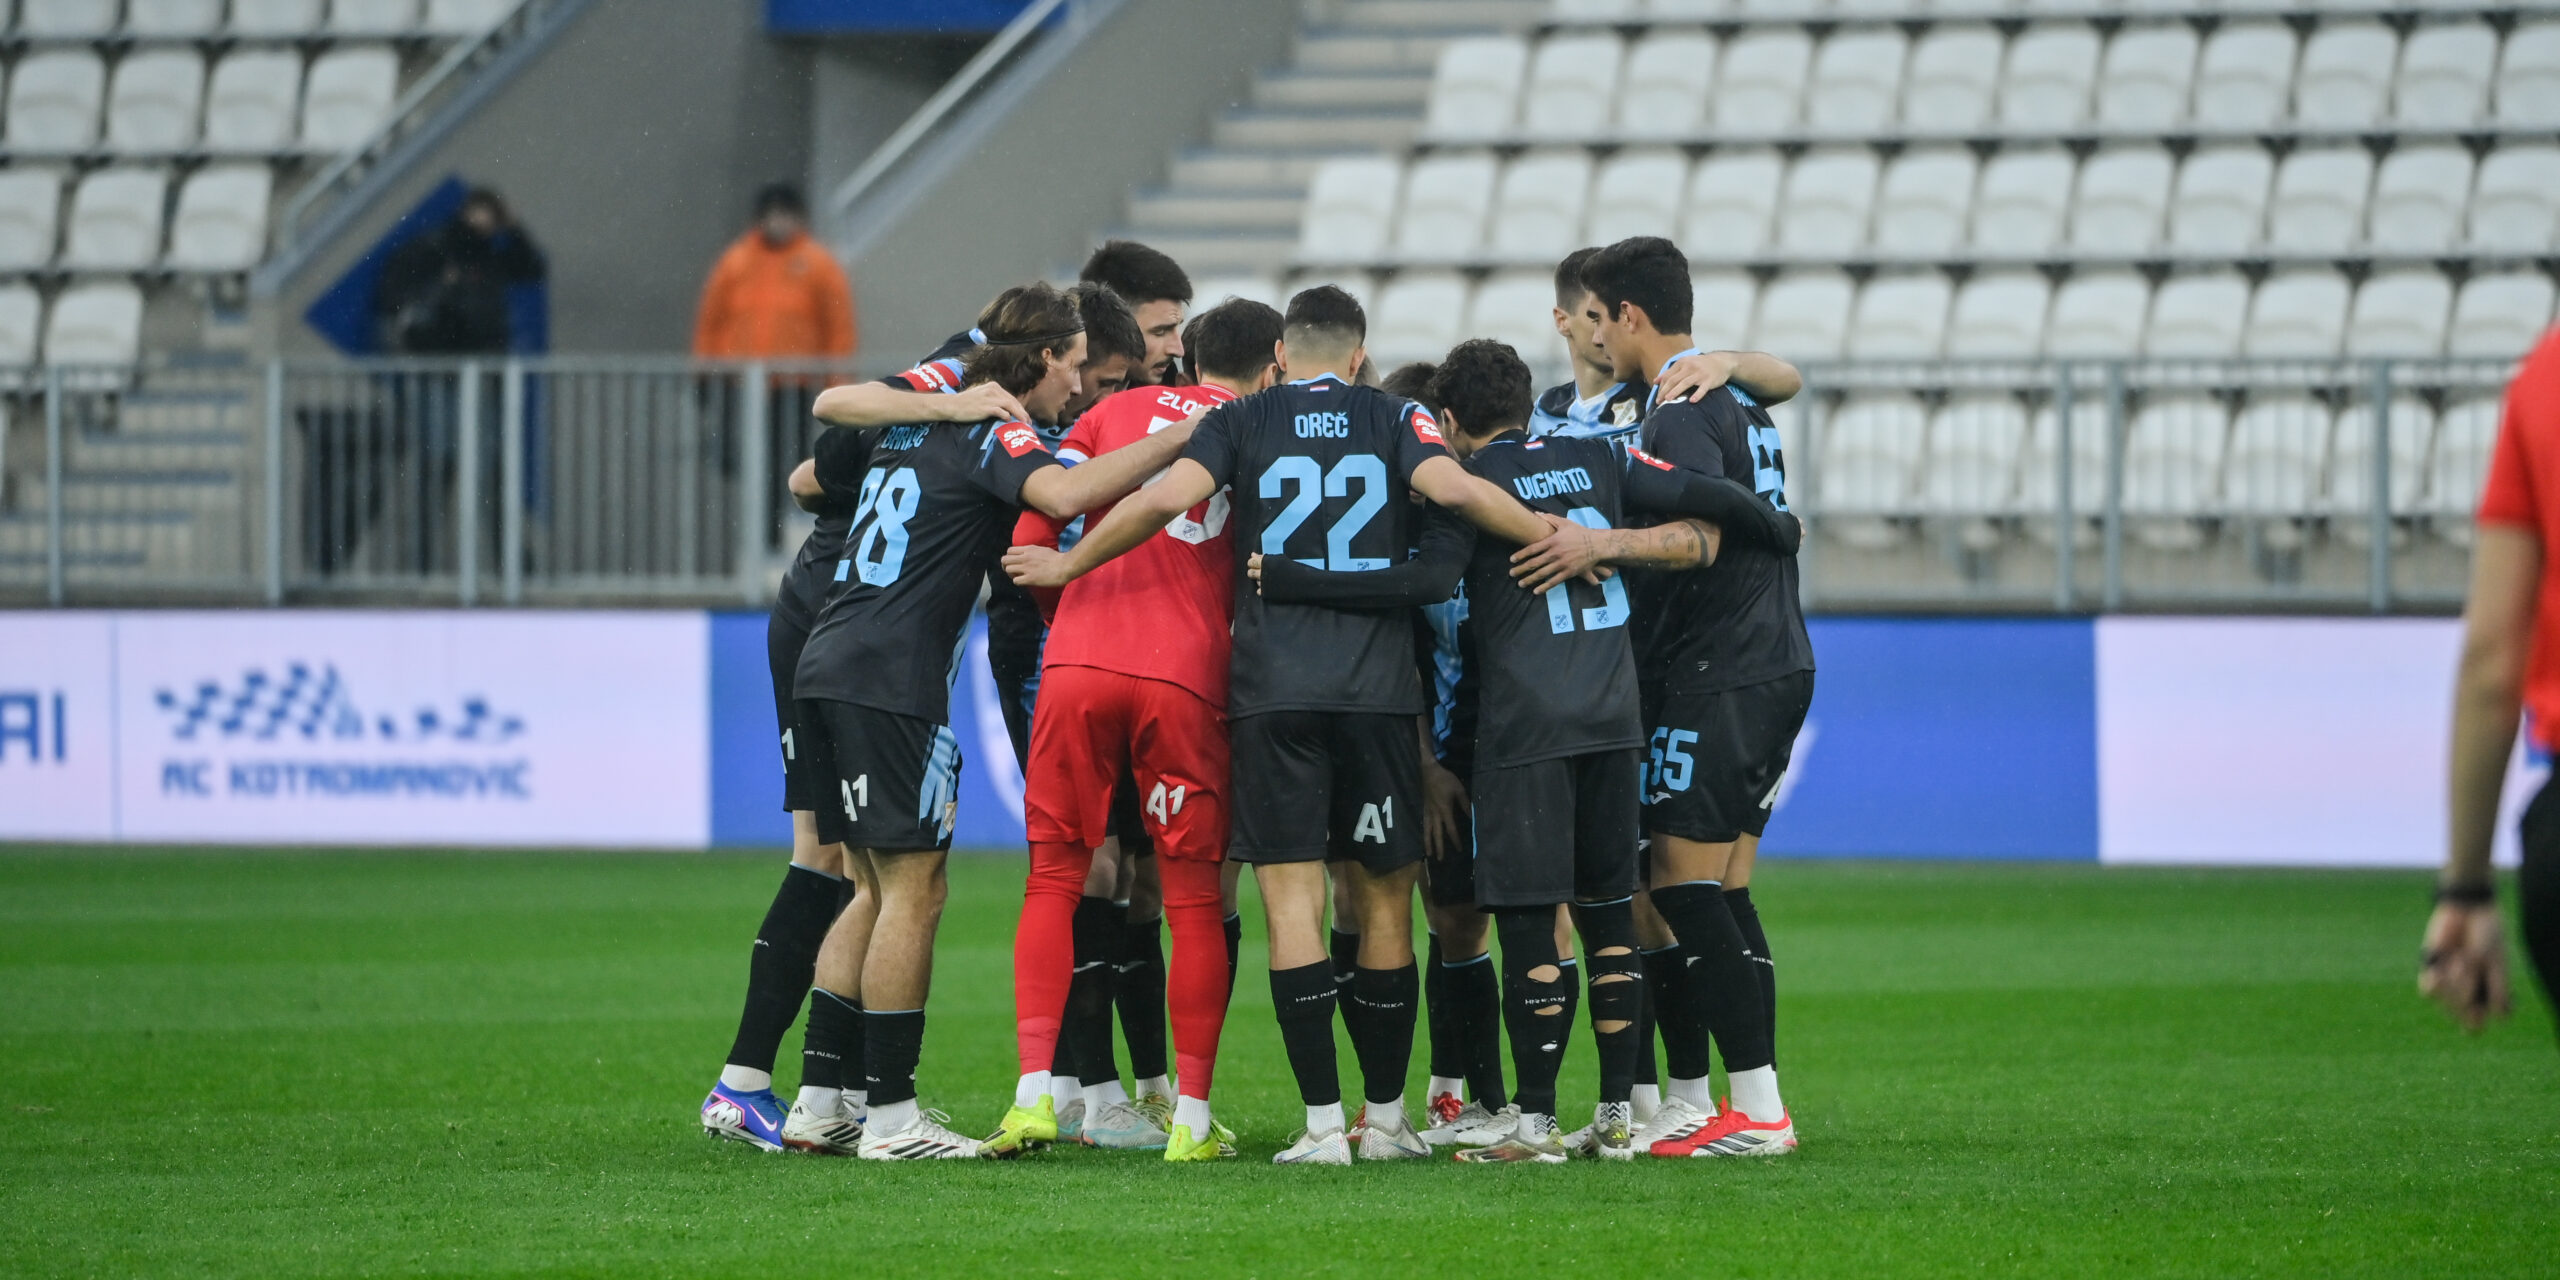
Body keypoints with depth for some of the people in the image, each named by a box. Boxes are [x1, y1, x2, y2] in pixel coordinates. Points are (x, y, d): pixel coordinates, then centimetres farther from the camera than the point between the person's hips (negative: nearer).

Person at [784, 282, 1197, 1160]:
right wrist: (1176, 441, -22)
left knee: (879, 887, 14)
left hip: (830, 664, 9)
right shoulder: (992, 434, -7)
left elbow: (806, 482, 34)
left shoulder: (915, 419, 19)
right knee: (914, 890, -5)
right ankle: (890, 1117, -5)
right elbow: (1064, 494, -28)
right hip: (892, 682, -9)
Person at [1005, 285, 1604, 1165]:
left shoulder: (1240, 422, 8)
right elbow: (1452, 489, -9)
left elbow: (1168, 497, -7)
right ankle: (1387, 1116, 15)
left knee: (1293, 897, -2)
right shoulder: (1395, 420, 9)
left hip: (1273, 691, -1)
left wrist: (1067, 566, 6)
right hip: (1377, 688, 1)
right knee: (1383, 899, 10)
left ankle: (1323, 1123, -9)